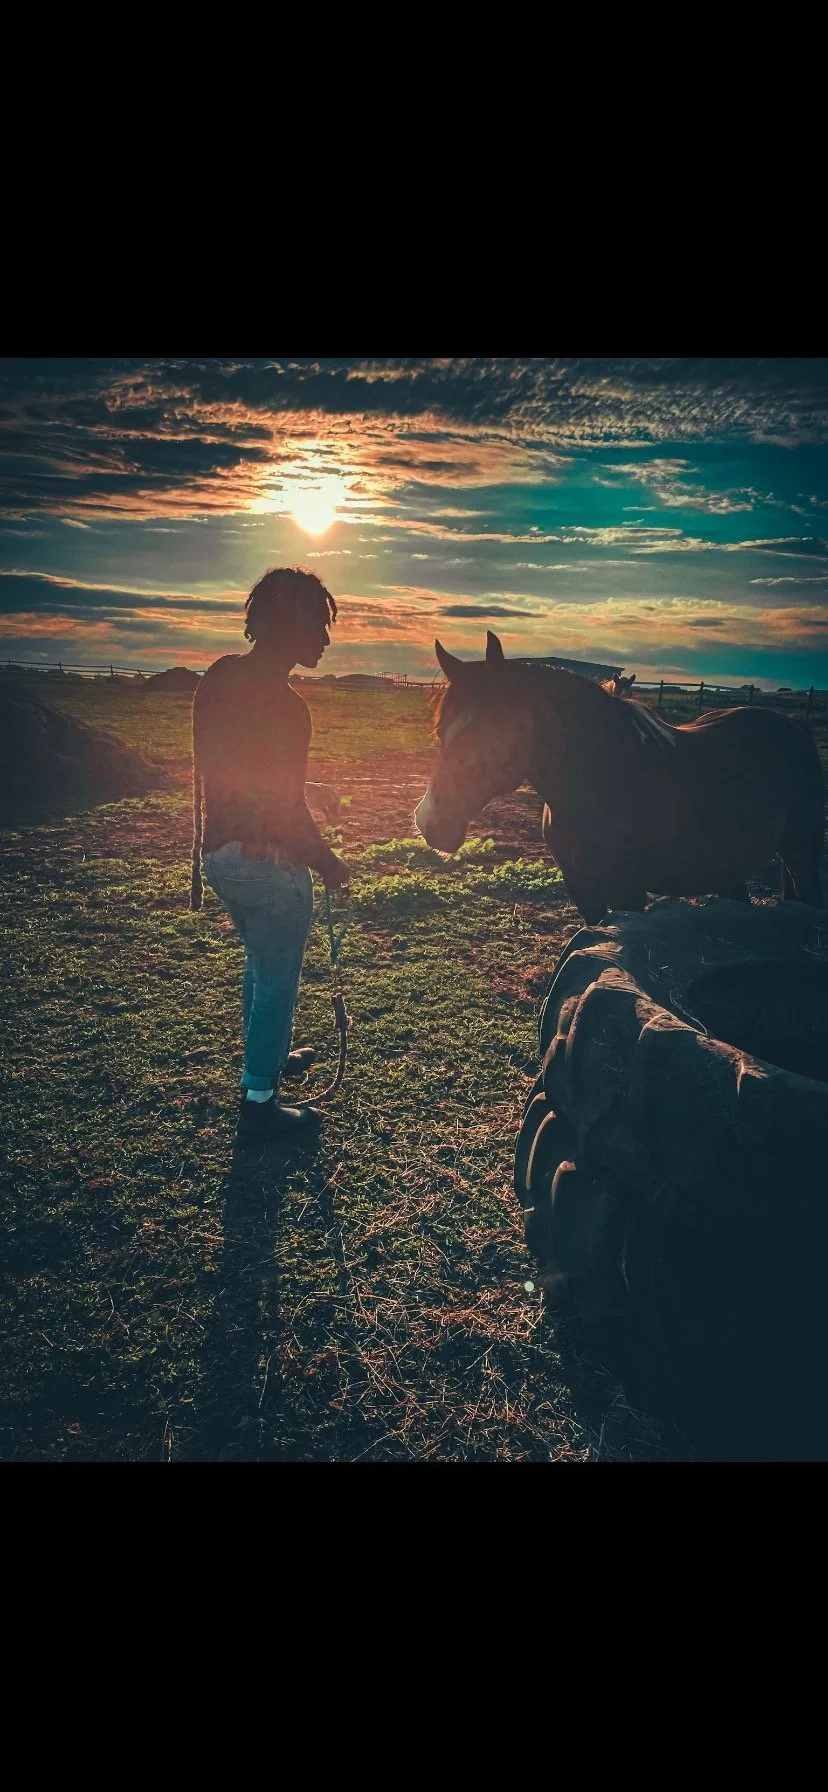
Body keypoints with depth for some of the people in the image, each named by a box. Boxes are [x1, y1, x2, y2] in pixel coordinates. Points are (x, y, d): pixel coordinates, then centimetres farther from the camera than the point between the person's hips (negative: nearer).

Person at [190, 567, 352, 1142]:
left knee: (261, 964, 27)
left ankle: (268, 1058, 47)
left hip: (219, 852, 9)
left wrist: (209, 849, 19)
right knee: (277, 980, 7)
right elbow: (288, 808, -22)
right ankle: (259, 1103, 20)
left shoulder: (218, 678, 3)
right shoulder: (284, 705, -24)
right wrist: (330, 864, -8)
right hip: (269, 862, -9)